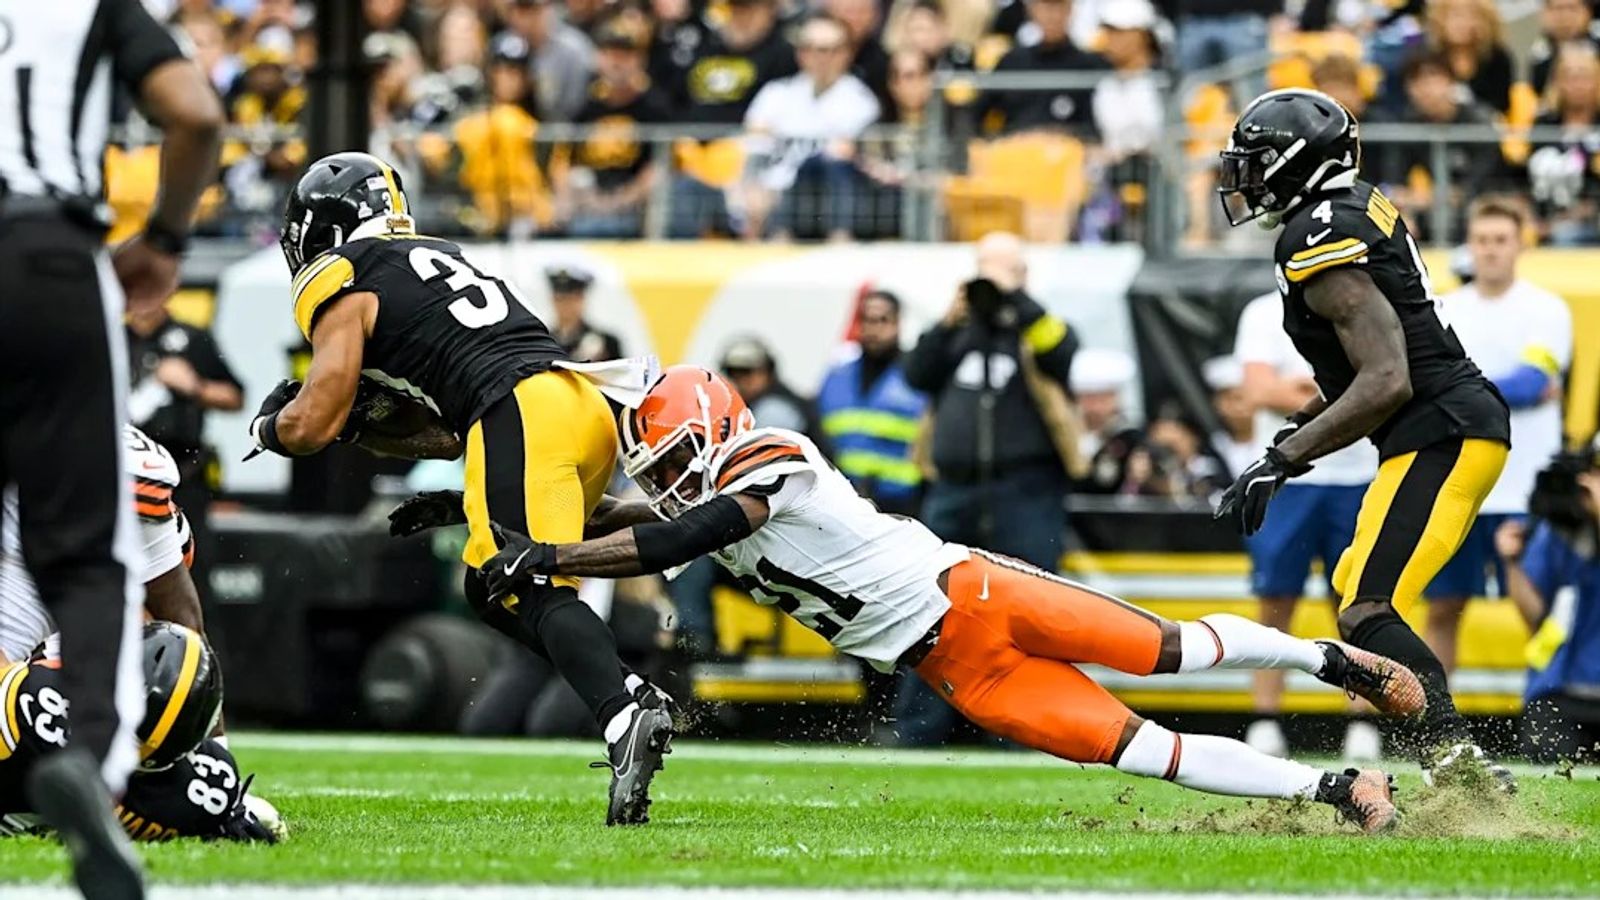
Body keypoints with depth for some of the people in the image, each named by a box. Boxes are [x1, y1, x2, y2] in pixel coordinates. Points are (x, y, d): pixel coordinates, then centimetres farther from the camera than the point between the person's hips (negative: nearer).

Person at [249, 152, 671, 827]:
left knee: (535, 593, -16)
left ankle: (626, 719, -41)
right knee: (490, 589, 16)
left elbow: (311, 426, 2)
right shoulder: (433, 258, 32)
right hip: (586, 408, 8)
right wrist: (360, 429, 26)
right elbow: (453, 434, 31)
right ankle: (629, 696, -1)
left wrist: (268, 428, 23)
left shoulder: (343, 287, 8)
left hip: (523, 416, -8)